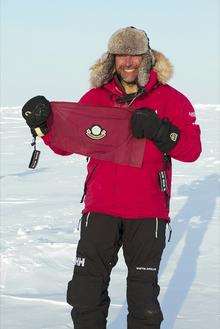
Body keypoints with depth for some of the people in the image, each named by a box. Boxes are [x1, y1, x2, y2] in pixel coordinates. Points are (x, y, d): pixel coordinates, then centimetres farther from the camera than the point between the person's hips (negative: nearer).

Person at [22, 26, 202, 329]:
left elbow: (192, 150, -7)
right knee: (85, 292, 4)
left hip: (147, 213, -2)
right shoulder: (96, 98, 7)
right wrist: (42, 124, -9)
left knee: (143, 294, 8)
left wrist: (159, 131, -23)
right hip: (101, 209, 2)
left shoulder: (169, 99, -1)